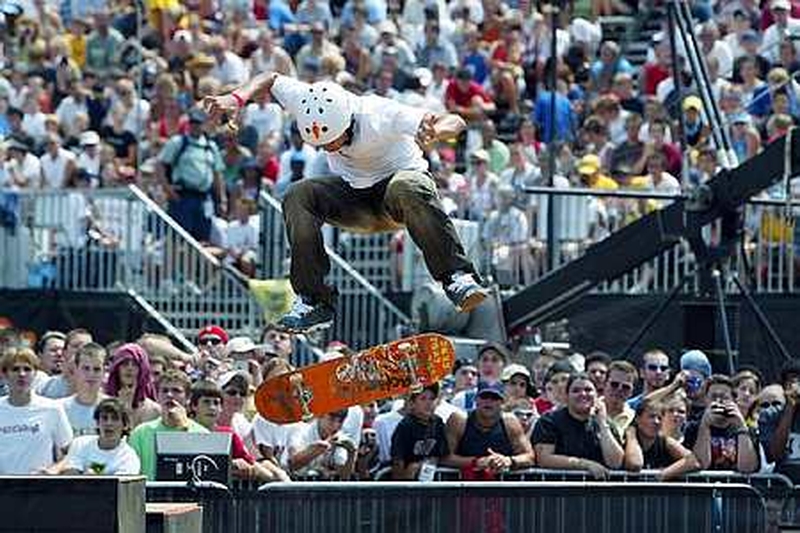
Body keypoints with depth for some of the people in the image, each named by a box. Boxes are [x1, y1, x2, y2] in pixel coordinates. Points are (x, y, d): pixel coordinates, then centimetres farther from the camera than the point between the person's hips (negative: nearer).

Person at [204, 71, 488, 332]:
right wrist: (236, 99, -19)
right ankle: (313, 299, -18)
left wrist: (433, 133, -59)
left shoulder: (379, 116, -32)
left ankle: (457, 276, -36)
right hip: (353, 196, 4)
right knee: (298, 196, -22)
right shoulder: (311, 104, -21)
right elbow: (270, 79, 0)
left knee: (407, 189, -39)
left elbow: (456, 122, -36)